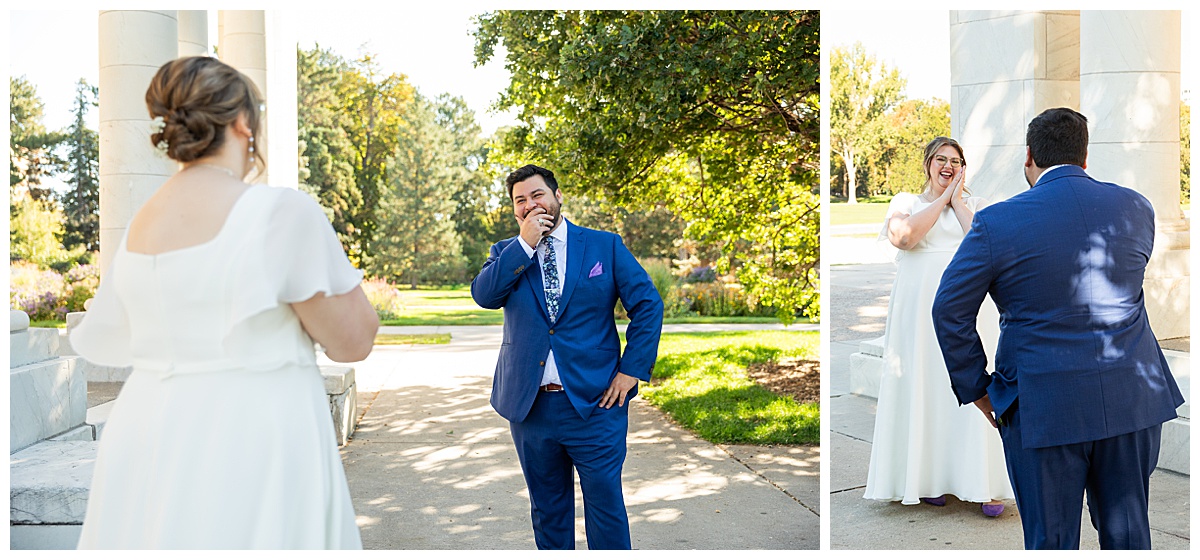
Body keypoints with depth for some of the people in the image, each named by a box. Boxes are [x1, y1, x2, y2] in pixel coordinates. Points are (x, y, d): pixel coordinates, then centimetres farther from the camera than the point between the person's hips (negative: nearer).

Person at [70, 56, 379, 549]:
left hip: (145, 440, 7)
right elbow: (353, 340, -10)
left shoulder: (139, 226, 6)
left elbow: (100, 343, 18)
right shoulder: (282, 211, -14)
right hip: (252, 452, -6)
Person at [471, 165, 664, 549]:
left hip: (595, 403, -2)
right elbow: (483, 295, -11)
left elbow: (648, 305, 0)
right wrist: (526, 244, -15)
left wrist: (632, 370, -6)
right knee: (547, 508, 15)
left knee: (605, 503, 2)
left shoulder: (605, 246, 2)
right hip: (529, 405, 3)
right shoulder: (506, 253, 8)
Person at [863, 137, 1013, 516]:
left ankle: (985, 486, -1)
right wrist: (940, 199, -2)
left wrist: (957, 201, 2)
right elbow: (903, 237, -8)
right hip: (919, 305, 0)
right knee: (923, 386, -1)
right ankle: (929, 478, 9)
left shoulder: (976, 205, 16)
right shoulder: (906, 202, 14)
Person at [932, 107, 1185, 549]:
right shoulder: (1136, 208, 3)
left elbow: (950, 311, -7)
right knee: (1127, 531, 18)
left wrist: (976, 388, 3)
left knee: (1052, 541, 9)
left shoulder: (998, 223, -11)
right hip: (1133, 399, 4)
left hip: (1045, 408, -4)